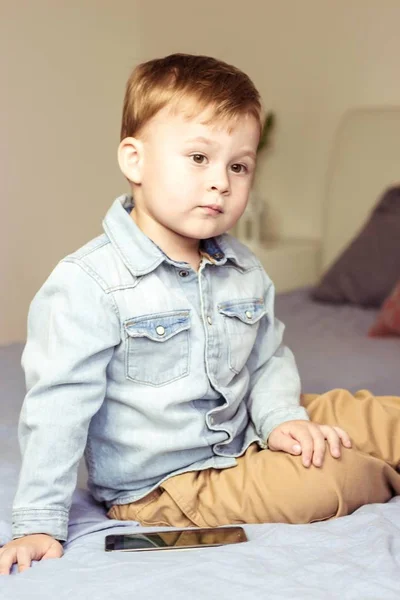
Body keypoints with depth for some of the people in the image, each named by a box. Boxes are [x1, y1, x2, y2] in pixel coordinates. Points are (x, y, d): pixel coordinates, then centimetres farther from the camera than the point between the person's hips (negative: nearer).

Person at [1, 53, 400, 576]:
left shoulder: (244, 271, 2)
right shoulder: (89, 283, -21)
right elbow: (58, 407, -20)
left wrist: (281, 418, -8)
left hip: (246, 440, 7)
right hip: (160, 488, -7)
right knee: (325, 482, -21)